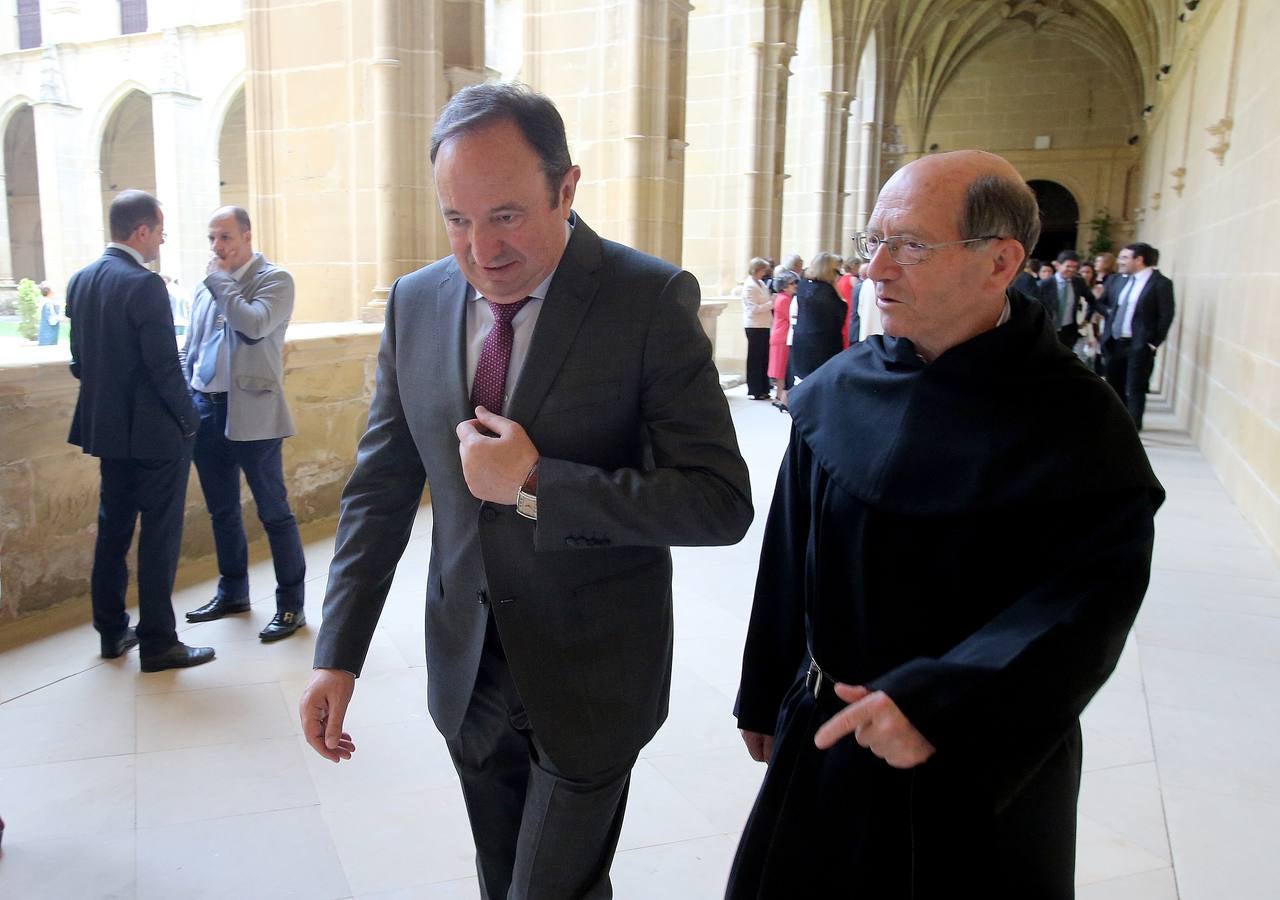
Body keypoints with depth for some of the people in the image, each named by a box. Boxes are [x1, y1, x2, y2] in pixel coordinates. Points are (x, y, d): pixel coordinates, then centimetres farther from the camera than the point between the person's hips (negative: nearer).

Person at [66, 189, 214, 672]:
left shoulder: (80, 280, 6)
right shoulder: (144, 285, -19)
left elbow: (79, 360, 12)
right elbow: (165, 367, -20)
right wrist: (189, 420, -8)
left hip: (106, 428, 8)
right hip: (154, 432, -8)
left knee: (113, 528, 17)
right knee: (159, 536, 1)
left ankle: (112, 631, 27)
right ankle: (157, 642, 9)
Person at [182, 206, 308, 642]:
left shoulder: (275, 278, -5)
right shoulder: (207, 285, 13)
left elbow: (256, 325, -23)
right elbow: (192, 347, 18)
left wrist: (220, 280, -11)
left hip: (250, 413, -6)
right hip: (205, 409, 7)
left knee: (274, 512, 0)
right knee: (222, 511, 16)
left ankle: (291, 605, 9)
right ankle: (232, 592, 32)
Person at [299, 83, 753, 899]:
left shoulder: (651, 300, -17)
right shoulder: (416, 302, -2)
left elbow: (720, 501, -19)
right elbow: (381, 488, 3)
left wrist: (536, 485, -26)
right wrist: (339, 654, -1)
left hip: (589, 676, -4)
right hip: (467, 670, 5)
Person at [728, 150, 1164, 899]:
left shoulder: (1077, 422, -15)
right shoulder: (837, 391, -4)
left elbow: (1087, 605, -19)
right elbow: (789, 558, 2)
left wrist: (938, 705, -29)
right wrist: (766, 697, 10)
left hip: (986, 767, -3)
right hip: (828, 727, 4)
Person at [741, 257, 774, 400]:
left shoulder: (761, 283, 14)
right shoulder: (749, 286, -11)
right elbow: (754, 309, -17)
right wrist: (771, 304, -16)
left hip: (763, 325, 8)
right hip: (754, 326, -8)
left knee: (764, 358, 9)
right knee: (755, 359, -2)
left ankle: (762, 389, 16)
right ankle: (754, 391, 5)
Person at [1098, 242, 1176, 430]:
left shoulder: (1160, 283, -8)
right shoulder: (1117, 280, 9)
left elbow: (1166, 316, -9)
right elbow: (1101, 302, 23)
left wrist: (1153, 343, -12)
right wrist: (1110, 313, 4)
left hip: (1139, 346, -6)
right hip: (1113, 343, 6)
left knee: (1135, 390, 0)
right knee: (1114, 386, 15)